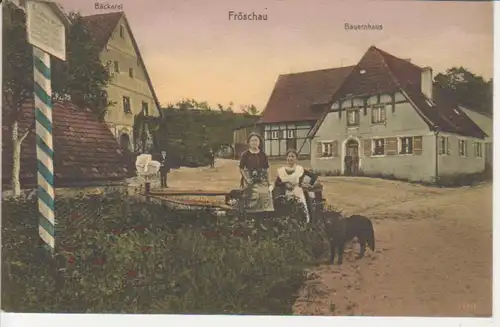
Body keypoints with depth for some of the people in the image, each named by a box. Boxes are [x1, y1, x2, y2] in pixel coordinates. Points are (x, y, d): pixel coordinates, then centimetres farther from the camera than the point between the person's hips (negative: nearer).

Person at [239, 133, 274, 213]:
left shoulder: (263, 155, 8)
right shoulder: (245, 155, 0)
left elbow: (266, 169, 12)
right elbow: (241, 169, -1)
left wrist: (267, 181, 6)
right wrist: (246, 179, -13)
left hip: (261, 182, 3)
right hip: (250, 182, -3)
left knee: (265, 200, -5)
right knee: (251, 203, -4)